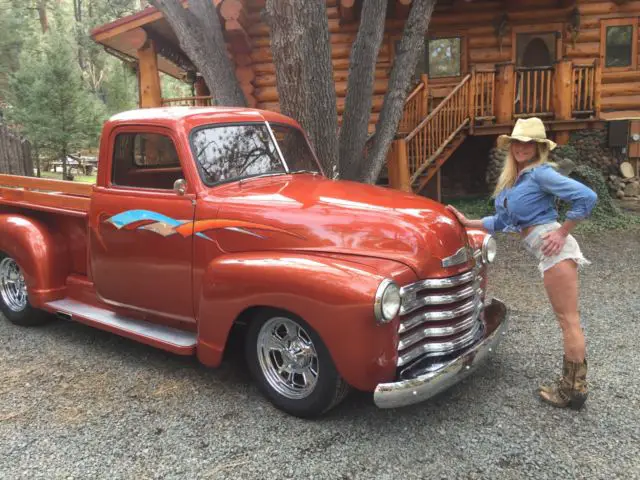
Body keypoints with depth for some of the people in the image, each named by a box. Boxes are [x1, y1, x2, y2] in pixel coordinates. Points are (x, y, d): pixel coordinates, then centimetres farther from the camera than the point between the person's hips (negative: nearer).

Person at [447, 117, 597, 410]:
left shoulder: (540, 172, -8)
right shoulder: (510, 180, 18)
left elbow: (587, 197, -16)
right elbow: (501, 222, 25)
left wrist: (562, 232, -13)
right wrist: (467, 223, 20)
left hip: (552, 247, -9)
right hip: (544, 253, 9)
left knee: (568, 318, -3)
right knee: (567, 319, 13)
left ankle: (575, 389, 5)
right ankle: (571, 383, 20)